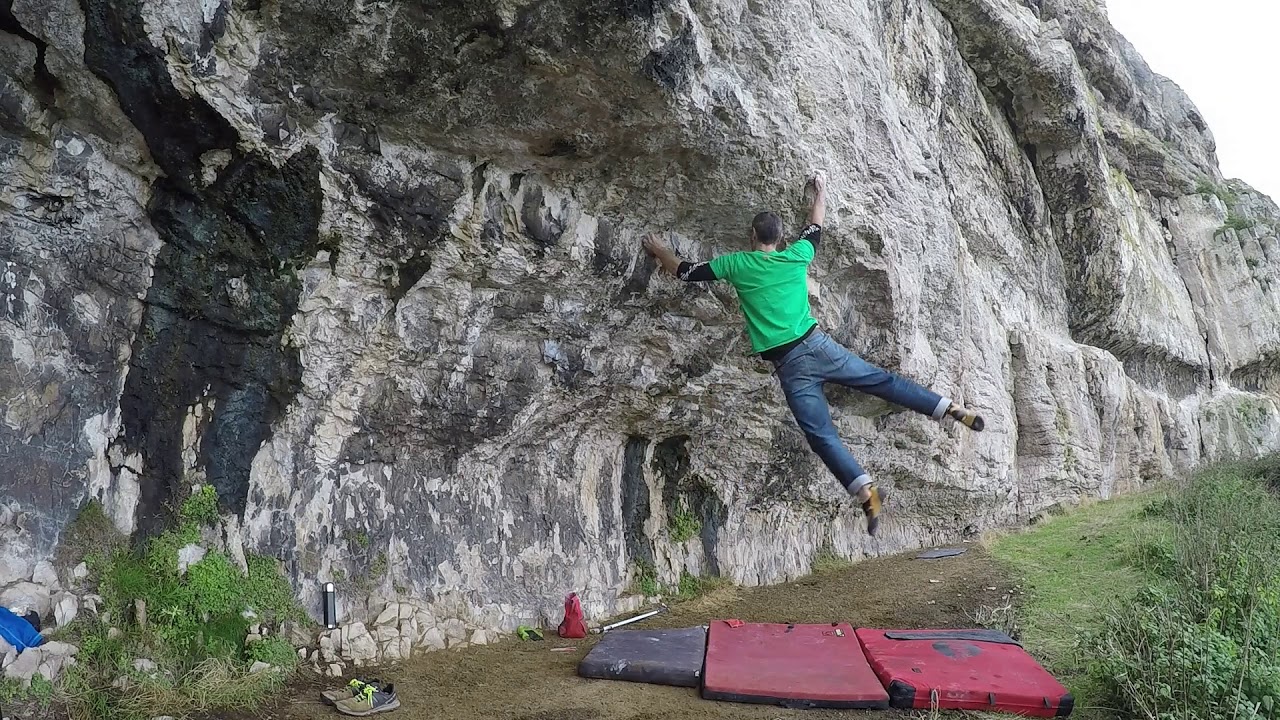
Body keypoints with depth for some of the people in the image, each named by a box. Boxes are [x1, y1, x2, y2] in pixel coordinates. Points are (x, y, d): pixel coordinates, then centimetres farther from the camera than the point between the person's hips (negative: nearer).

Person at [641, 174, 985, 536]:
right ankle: (953, 409, 10)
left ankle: (866, 491, -14)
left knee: (822, 436, -2)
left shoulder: (737, 264, 2)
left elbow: (686, 272, 10)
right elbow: (815, 227, 29)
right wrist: (820, 194, 46)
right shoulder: (797, 256, 8)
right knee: (882, 380, 12)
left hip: (788, 367, -2)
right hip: (817, 345, 2)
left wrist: (660, 250, 27)